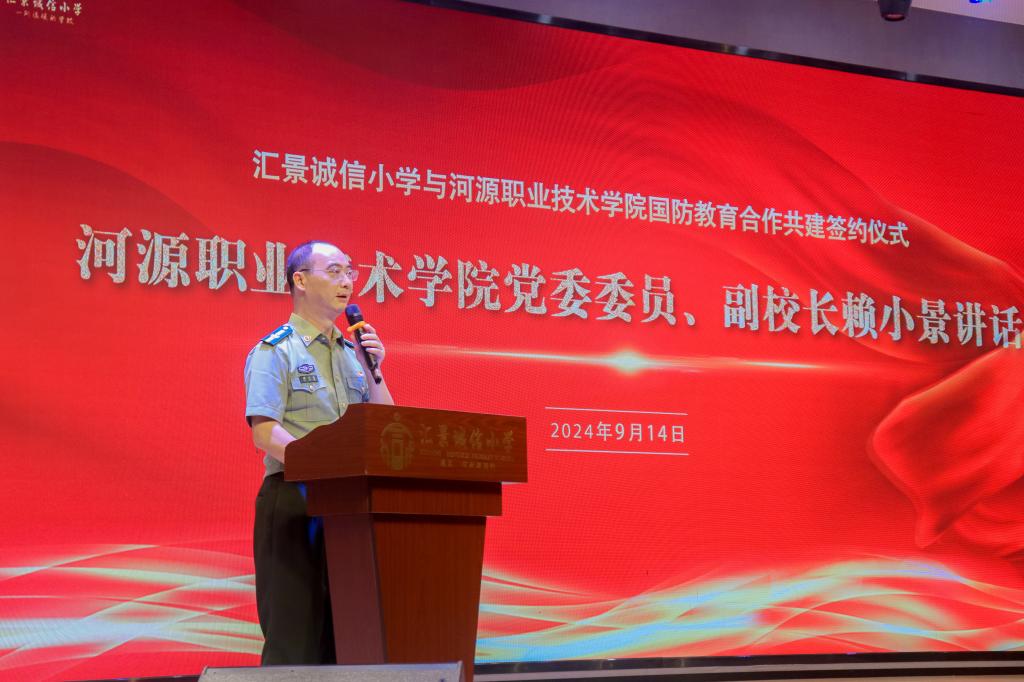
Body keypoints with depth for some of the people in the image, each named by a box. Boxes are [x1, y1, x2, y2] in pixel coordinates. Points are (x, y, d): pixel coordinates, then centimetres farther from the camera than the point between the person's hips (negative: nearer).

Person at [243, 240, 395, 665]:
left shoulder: (352, 353, 16)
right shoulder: (275, 351, -3)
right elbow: (265, 434, -15)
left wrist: (372, 370, 0)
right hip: (294, 501, -6)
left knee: (344, 636, 8)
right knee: (295, 639, -5)